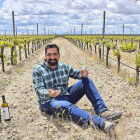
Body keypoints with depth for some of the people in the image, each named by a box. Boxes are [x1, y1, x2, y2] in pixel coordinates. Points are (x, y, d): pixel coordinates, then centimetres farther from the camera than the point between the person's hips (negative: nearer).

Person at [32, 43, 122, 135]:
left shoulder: (64, 66, 7)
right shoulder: (38, 71, -7)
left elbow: (77, 74, 12)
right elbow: (39, 90, -16)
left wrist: (83, 74, -14)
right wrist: (49, 94, -39)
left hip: (66, 97, 6)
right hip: (49, 102, -5)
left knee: (86, 81, -9)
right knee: (68, 106, -39)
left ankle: (102, 111, -19)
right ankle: (101, 122, -60)